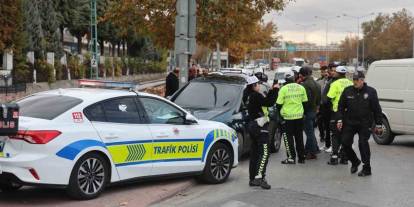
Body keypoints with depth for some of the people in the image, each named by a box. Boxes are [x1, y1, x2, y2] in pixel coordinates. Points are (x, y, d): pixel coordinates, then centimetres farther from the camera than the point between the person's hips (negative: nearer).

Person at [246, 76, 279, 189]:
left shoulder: (250, 96, 13)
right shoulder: (256, 96, -15)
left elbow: (265, 101, 15)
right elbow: (269, 103, -19)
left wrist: (272, 91, 13)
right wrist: (275, 90, -9)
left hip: (253, 126, 10)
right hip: (260, 127, -10)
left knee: (254, 153, 10)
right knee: (264, 153, -12)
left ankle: (253, 179, 13)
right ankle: (259, 177, -20)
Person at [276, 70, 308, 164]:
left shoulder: (283, 89, -11)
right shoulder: (301, 88, 1)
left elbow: (278, 104, -9)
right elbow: (305, 103, 10)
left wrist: (281, 112, 11)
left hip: (287, 117, -4)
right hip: (299, 116, 4)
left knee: (288, 138, 4)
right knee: (299, 137, 14)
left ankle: (291, 158, 1)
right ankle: (301, 157, 18)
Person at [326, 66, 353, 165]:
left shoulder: (335, 84, -10)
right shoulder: (350, 83, 6)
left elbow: (329, 98, -14)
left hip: (337, 112, -5)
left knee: (336, 136, 3)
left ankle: (334, 157, -1)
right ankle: (344, 157, 14)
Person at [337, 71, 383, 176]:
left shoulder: (371, 92, -2)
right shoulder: (348, 91, 3)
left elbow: (377, 109, 2)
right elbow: (341, 107, 9)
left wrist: (378, 124, 0)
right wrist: (340, 120, 0)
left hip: (364, 124, -3)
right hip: (349, 123, 3)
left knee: (363, 144, -7)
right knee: (345, 142, -1)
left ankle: (366, 168, 6)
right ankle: (355, 162, 25)